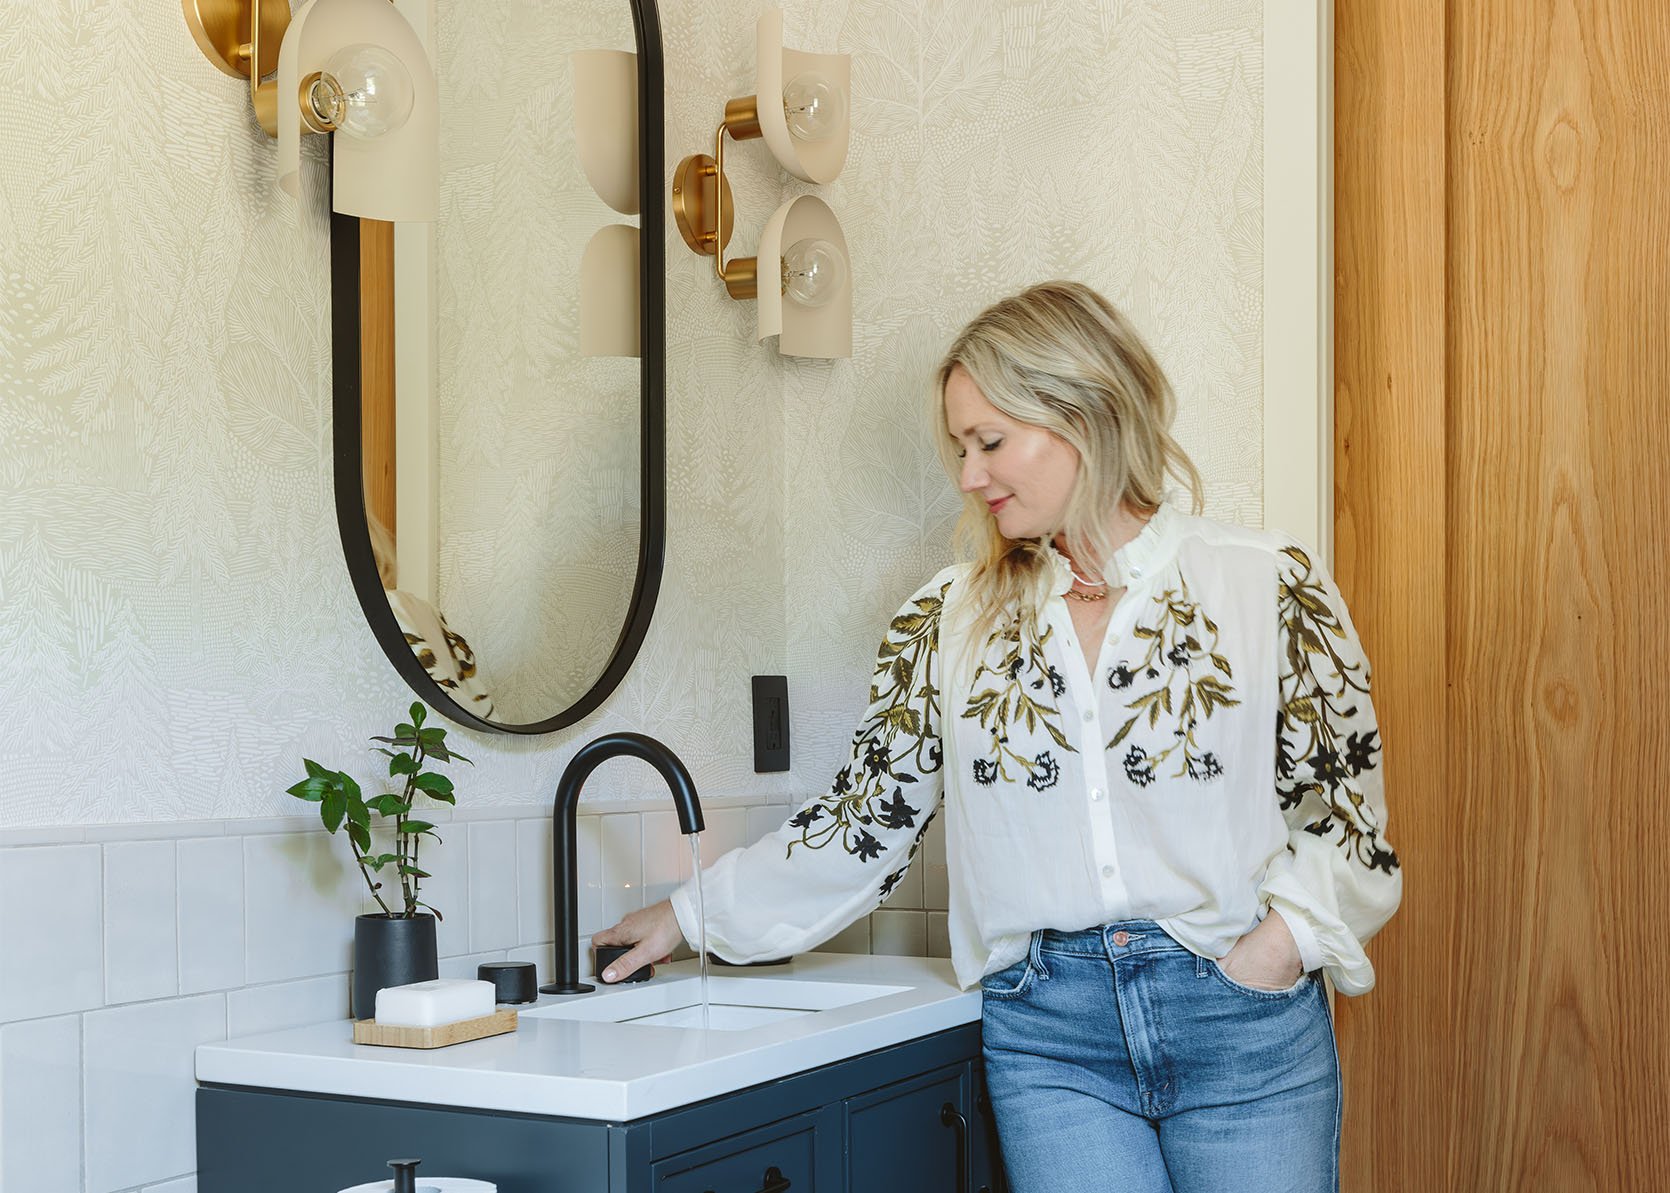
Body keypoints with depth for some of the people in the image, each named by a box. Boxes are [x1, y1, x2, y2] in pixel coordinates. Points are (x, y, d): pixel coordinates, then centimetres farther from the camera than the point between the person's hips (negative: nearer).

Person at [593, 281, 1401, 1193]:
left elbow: (1345, 816, 4)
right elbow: (868, 822, 13)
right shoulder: (950, 620, 7)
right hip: (1048, 1035, 1)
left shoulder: (1269, 585, 0)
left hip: (1244, 1024, -1)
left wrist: (1275, 946, -10)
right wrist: (694, 914, 15)